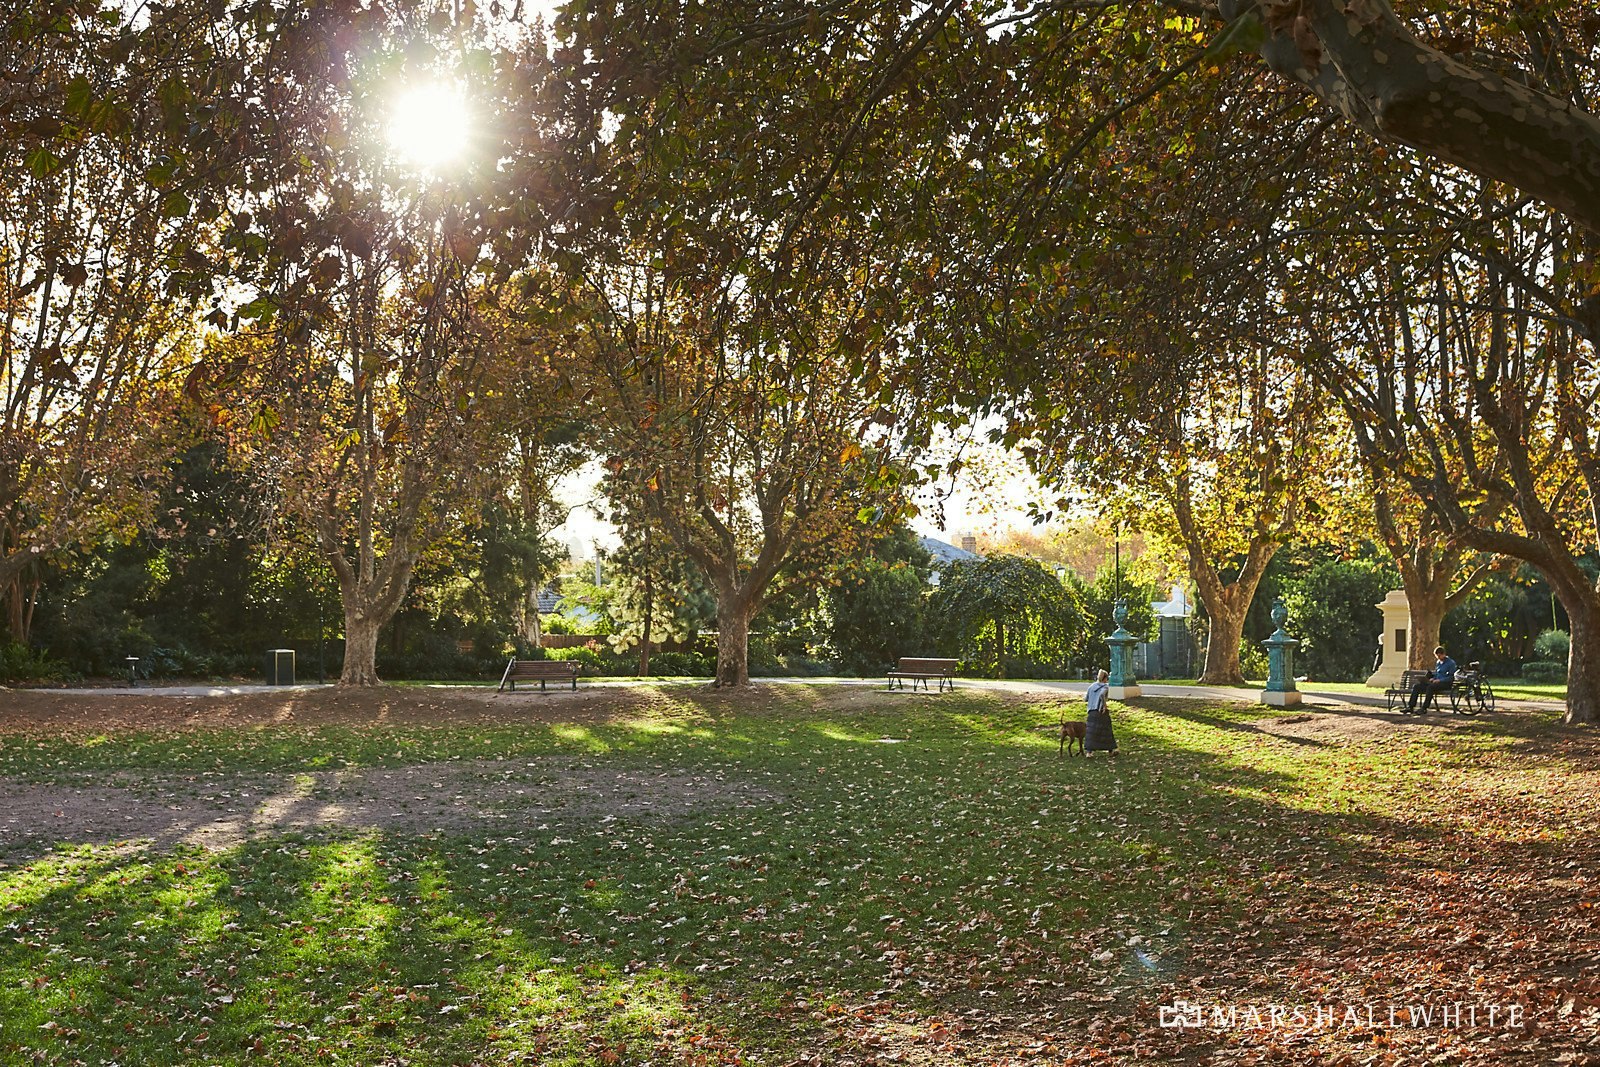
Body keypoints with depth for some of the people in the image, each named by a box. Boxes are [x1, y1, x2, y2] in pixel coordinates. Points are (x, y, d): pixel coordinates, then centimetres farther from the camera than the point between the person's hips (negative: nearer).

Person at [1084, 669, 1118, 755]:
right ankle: (1111, 750, 24)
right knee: (1106, 731, 12)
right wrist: (1104, 705, -19)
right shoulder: (1105, 687, -6)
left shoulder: (1092, 686, 8)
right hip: (1102, 712, -4)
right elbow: (1101, 695, -28)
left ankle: (1088, 751, -9)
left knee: (1091, 732, 2)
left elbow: (1085, 698, 12)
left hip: (1092, 712, 4)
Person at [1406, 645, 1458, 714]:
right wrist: (1433, 678, 7)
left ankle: (1424, 709, -37)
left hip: (1445, 683, -8)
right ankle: (1410, 707, -18)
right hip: (1436, 682, 8)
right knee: (1416, 686, -11)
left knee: (1430, 687, -38)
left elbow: (1451, 677, -8)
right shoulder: (1438, 662, 21)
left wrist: (1439, 680, -17)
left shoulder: (1451, 663, -2)